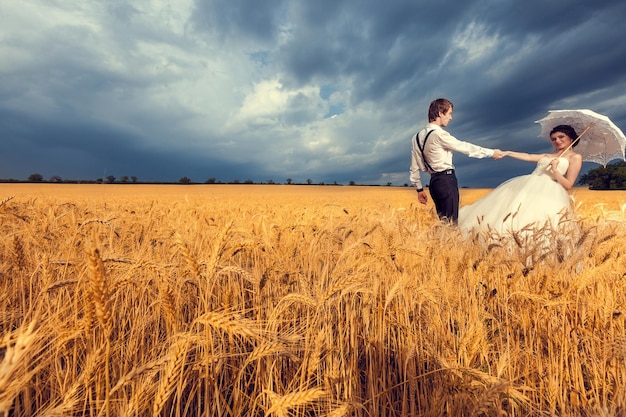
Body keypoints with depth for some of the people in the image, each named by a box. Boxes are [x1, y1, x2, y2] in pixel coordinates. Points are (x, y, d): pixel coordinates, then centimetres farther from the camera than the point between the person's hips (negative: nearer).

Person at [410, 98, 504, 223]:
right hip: (446, 180, -8)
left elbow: (414, 168, 12)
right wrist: (492, 152, 9)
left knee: (442, 220, 13)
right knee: (451, 222, -5)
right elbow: (465, 147, -4)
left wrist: (419, 189, 17)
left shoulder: (417, 137, 11)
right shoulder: (439, 134, -11)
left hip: (434, 181, 8)